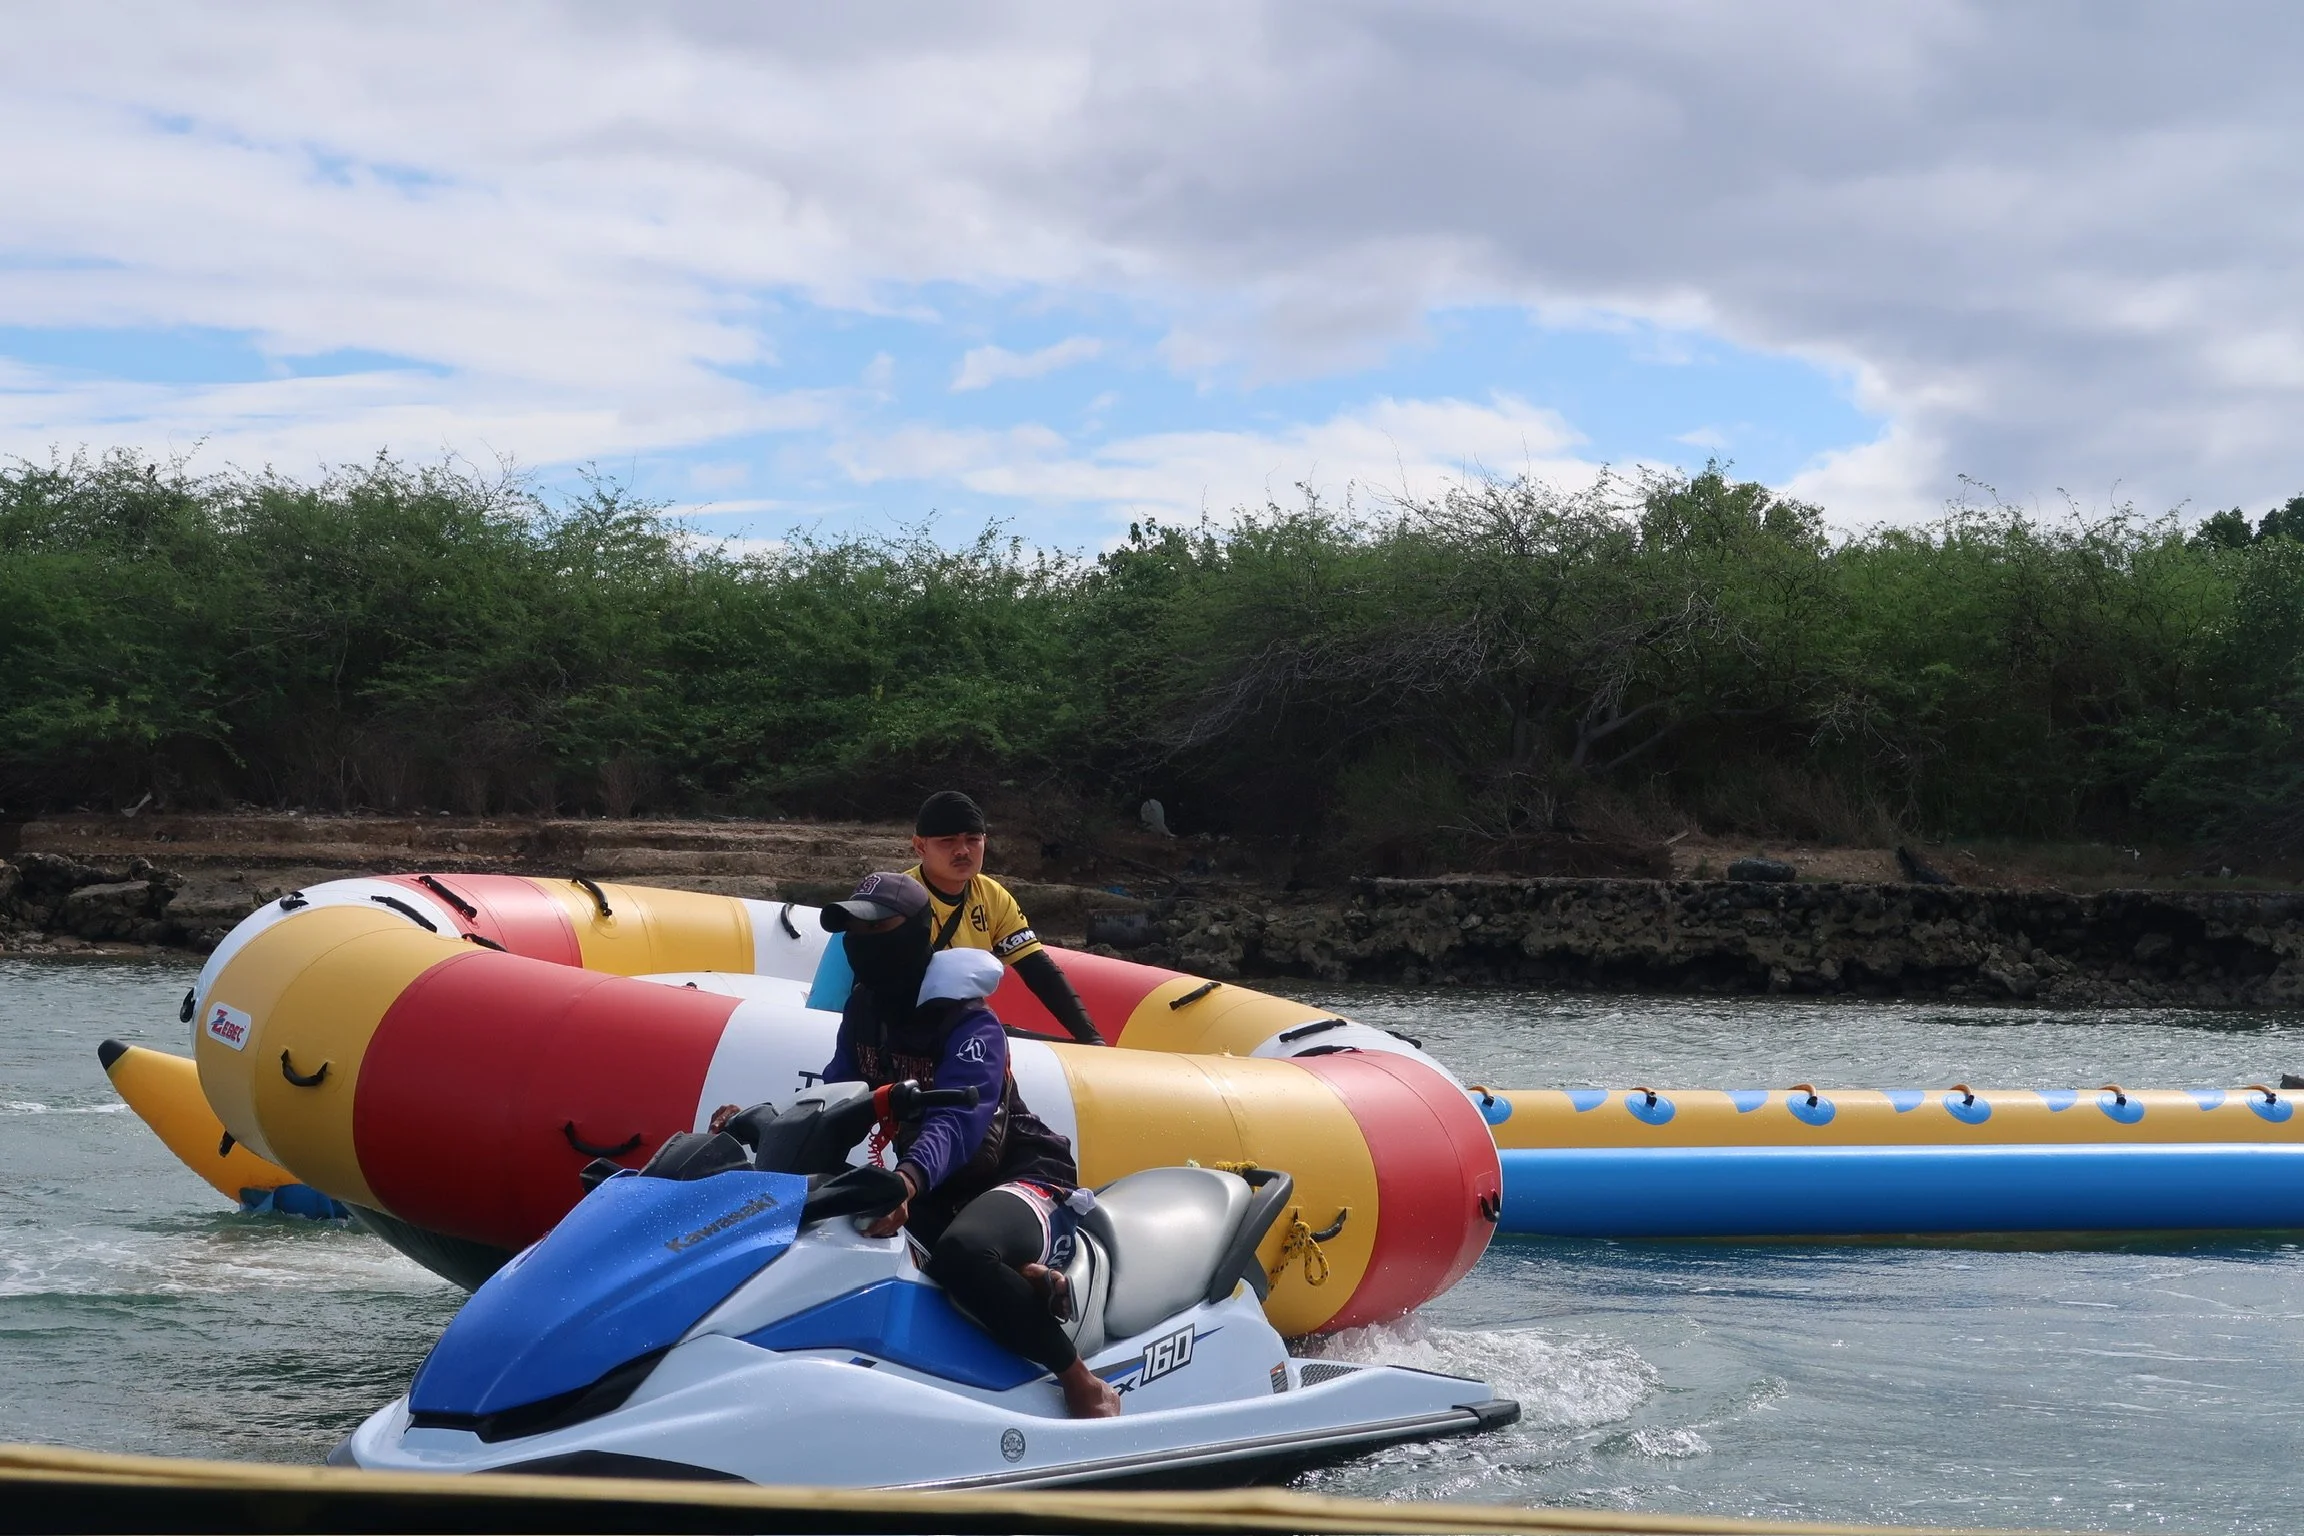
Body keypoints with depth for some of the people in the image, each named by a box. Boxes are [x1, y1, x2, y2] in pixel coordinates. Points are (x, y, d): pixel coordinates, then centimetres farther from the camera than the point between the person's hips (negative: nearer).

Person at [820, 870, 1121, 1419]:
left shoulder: (967, 1024, -20)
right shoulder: (864, 1008, 5)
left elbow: (955, 1123, -36)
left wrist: (907, 1180, -57)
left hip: (1024, 1176, -9)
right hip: (940, 1189, 9)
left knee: (959, 1252, -41)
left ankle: (1083, 1386, -27)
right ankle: (1025, 1284, -15)